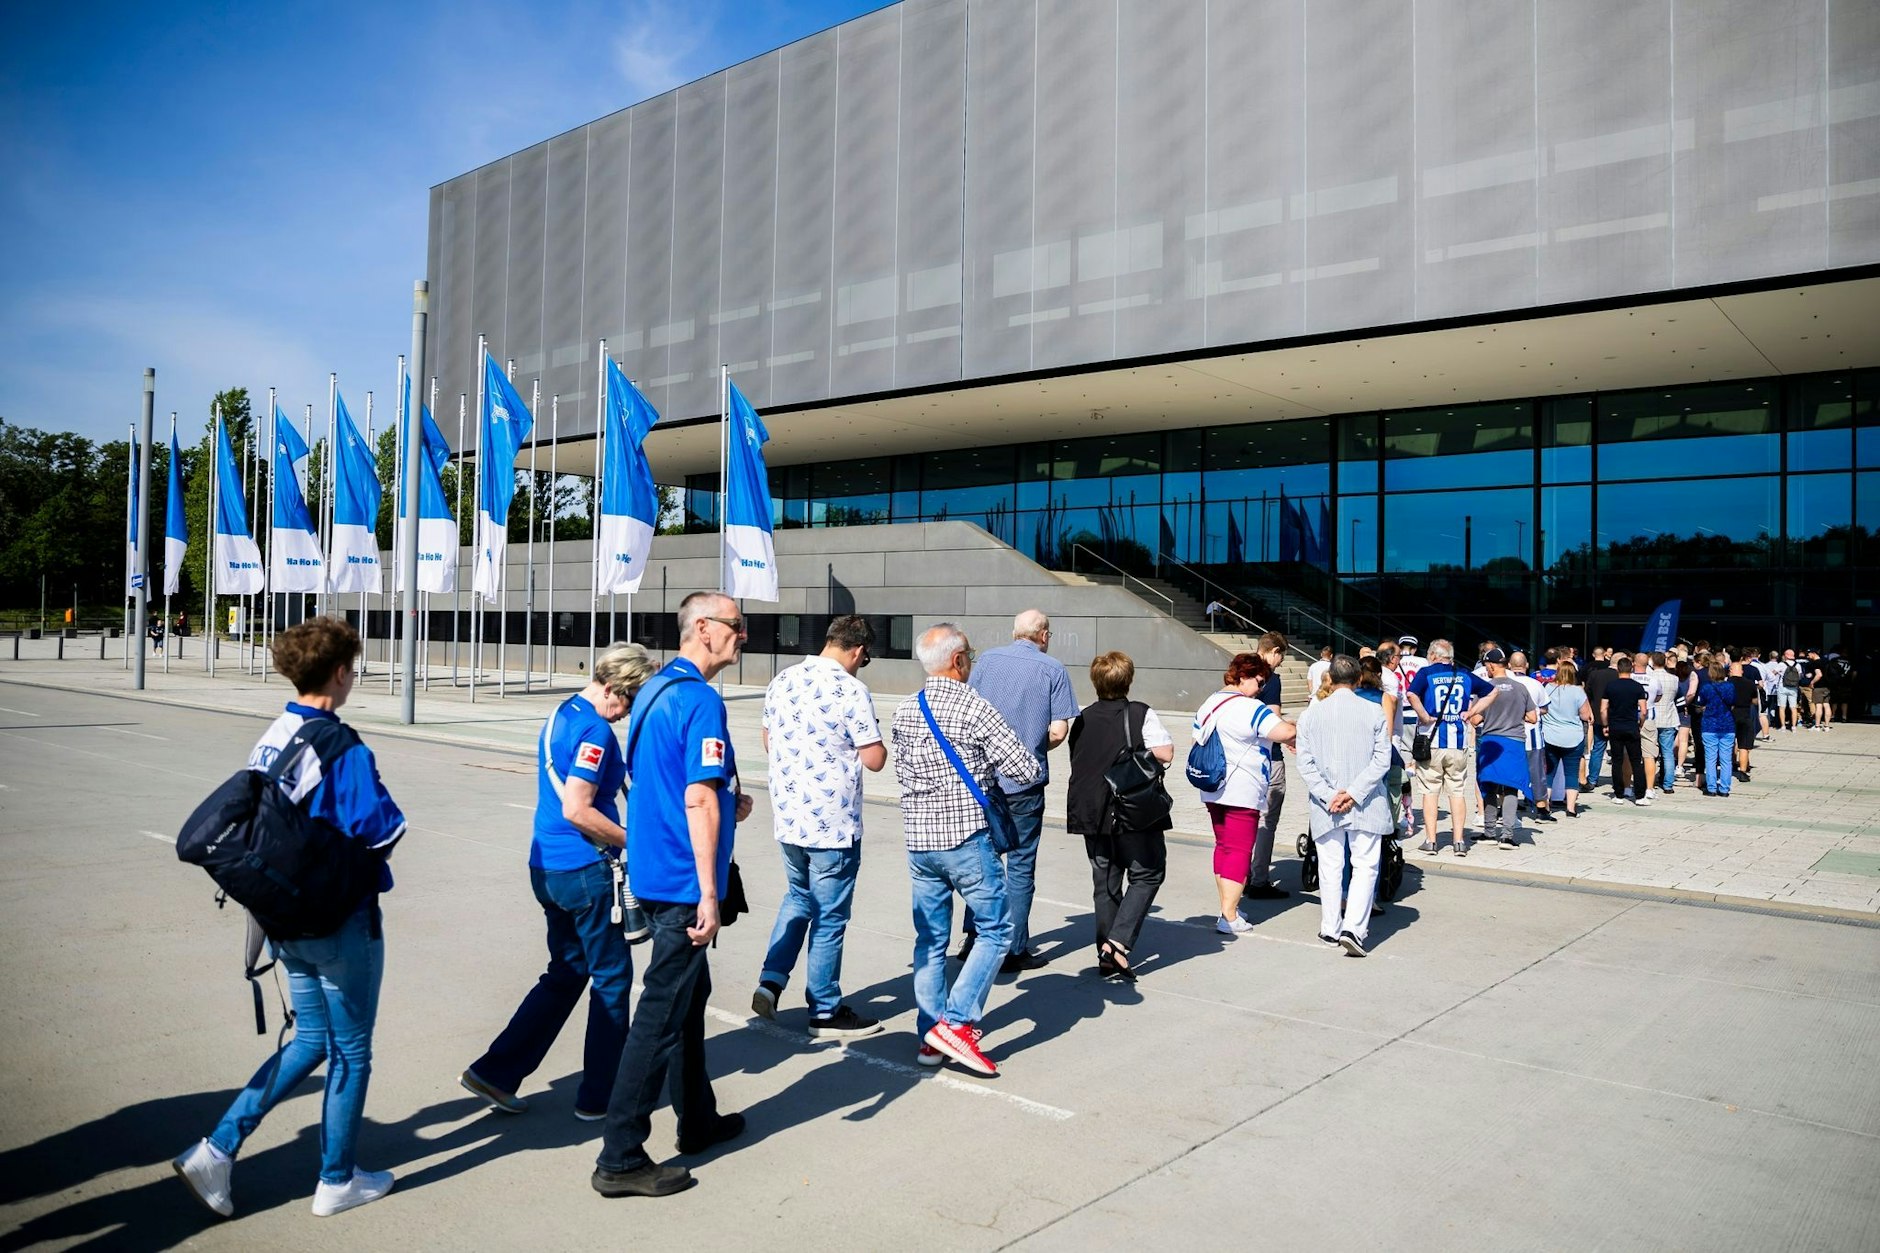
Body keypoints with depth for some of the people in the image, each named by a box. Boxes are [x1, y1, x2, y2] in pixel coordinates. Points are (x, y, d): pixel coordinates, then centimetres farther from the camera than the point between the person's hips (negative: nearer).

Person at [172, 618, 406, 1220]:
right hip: (341, 921, -7)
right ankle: (337, 1181, 24)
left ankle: (217, 1150, 16)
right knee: (351, 1051, 10)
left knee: (310, 1040, 23)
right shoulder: (341, 747, -22)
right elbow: (382, 828, -25)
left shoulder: (269, 740, 2)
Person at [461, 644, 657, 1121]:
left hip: (548, 866, 9)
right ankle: (599, 1096, 15)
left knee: (565, 974, 20)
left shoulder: (561, 715, 11)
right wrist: (635, 842, -14)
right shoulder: (594, 731, -19)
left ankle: (494, 1071, 21)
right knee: (612, 980, 5)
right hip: (585, 870, -9)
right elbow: (577, 810, -24)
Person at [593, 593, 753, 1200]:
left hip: (654, 872, 10)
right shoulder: (700, 700, -18)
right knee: (662, 1014, -2)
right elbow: (699, 799, -24)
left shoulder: (654, 690, 12)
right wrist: (708, 894, -23)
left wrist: (727, 806, 14)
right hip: (682, 880, -10)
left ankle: (698, 1119, 35)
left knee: (688, 995, 21)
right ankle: (620, 1158, 6)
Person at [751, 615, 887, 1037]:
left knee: (797, 897, 26)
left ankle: (770, 981, 16)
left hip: (788, 815, 7)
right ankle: (825, 1011, 18)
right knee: (829, 916, 6)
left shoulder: (781, 681, 4)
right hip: (833, 822, -6)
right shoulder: (851, 690, -17)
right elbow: (874, 759, -15)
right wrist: (873, 743, 5)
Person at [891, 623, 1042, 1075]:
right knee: (996, 932, 6)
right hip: (967, 838, -6)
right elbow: (1027, 770, -13)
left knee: (930, 939, 14)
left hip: (918, 839, 6)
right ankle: (956, 1022, -2)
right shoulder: (973, 707, -13)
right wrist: (1034, 756, 8)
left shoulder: (903, 712, 7)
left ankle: (930, 1036, 18)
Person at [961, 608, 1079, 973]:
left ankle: (974, 936, 21)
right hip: (1025, 781, -3)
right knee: (1020, 865, 6)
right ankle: (1014, 950, 11)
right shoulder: (1053, 668, -4)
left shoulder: (987, 659, 4)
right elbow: (1058, 731, -8)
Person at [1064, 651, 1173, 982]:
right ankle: (1119, 941, -9)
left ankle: (1106, 956, 14)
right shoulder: (1141, 714, -7)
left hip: (1092, 814, 5)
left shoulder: (1083, 719, 8)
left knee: (1105, 882, 12)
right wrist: (1141, 750, 4)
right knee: (1147, 875, 7)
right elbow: (1165, 753, -14)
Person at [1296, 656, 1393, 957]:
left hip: (1326, 807, 2)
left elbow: (1305, 763, -4)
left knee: (1330, 868, 12)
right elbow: (1382, 759, -8)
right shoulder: (1374, 712, -4)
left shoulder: (1311, 715, 0)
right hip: (1366, 807, -1)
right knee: (1365, 866, 4)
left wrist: (1328, 796, -7)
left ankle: (1331, 928, 19)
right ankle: (1353, 927, -9)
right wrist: (1354, 793, -10)